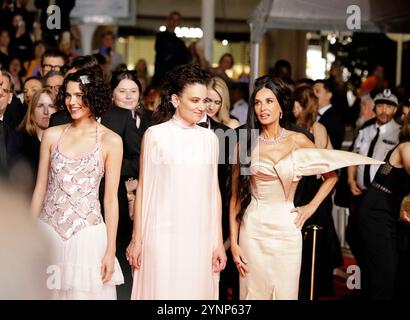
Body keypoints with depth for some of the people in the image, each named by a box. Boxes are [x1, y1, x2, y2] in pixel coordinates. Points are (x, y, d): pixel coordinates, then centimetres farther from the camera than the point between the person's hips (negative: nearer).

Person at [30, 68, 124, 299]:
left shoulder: (111, 141, -3)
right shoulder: (52, 135, 5)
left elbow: (111, 198, -2)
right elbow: (40, 189, 9)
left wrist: (110, 250, -4)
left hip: (87, 235, -2)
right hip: (47, 232, 2)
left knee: (86, 291, 4)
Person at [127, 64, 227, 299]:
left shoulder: (209, 138, 8)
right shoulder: (155, 135, -2)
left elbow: (214, 190, 10)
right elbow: (143, 188, 1)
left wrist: (219, 241, 7)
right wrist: (137, 239, 0)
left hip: (200, 236, 3)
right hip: (164, 235, -3)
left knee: (198, 290, 8)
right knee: (162, 290, 1)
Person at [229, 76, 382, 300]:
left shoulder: (298, 141, 1)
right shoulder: (245, 145, 1)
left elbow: (332, 175, 12)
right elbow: (236, 196, 1)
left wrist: (311, 207, 3)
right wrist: (233, 243, -3)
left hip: (285, 230, 0)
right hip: (252, 230, 0)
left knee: (285, 292, 5)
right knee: (253, 292, 6)